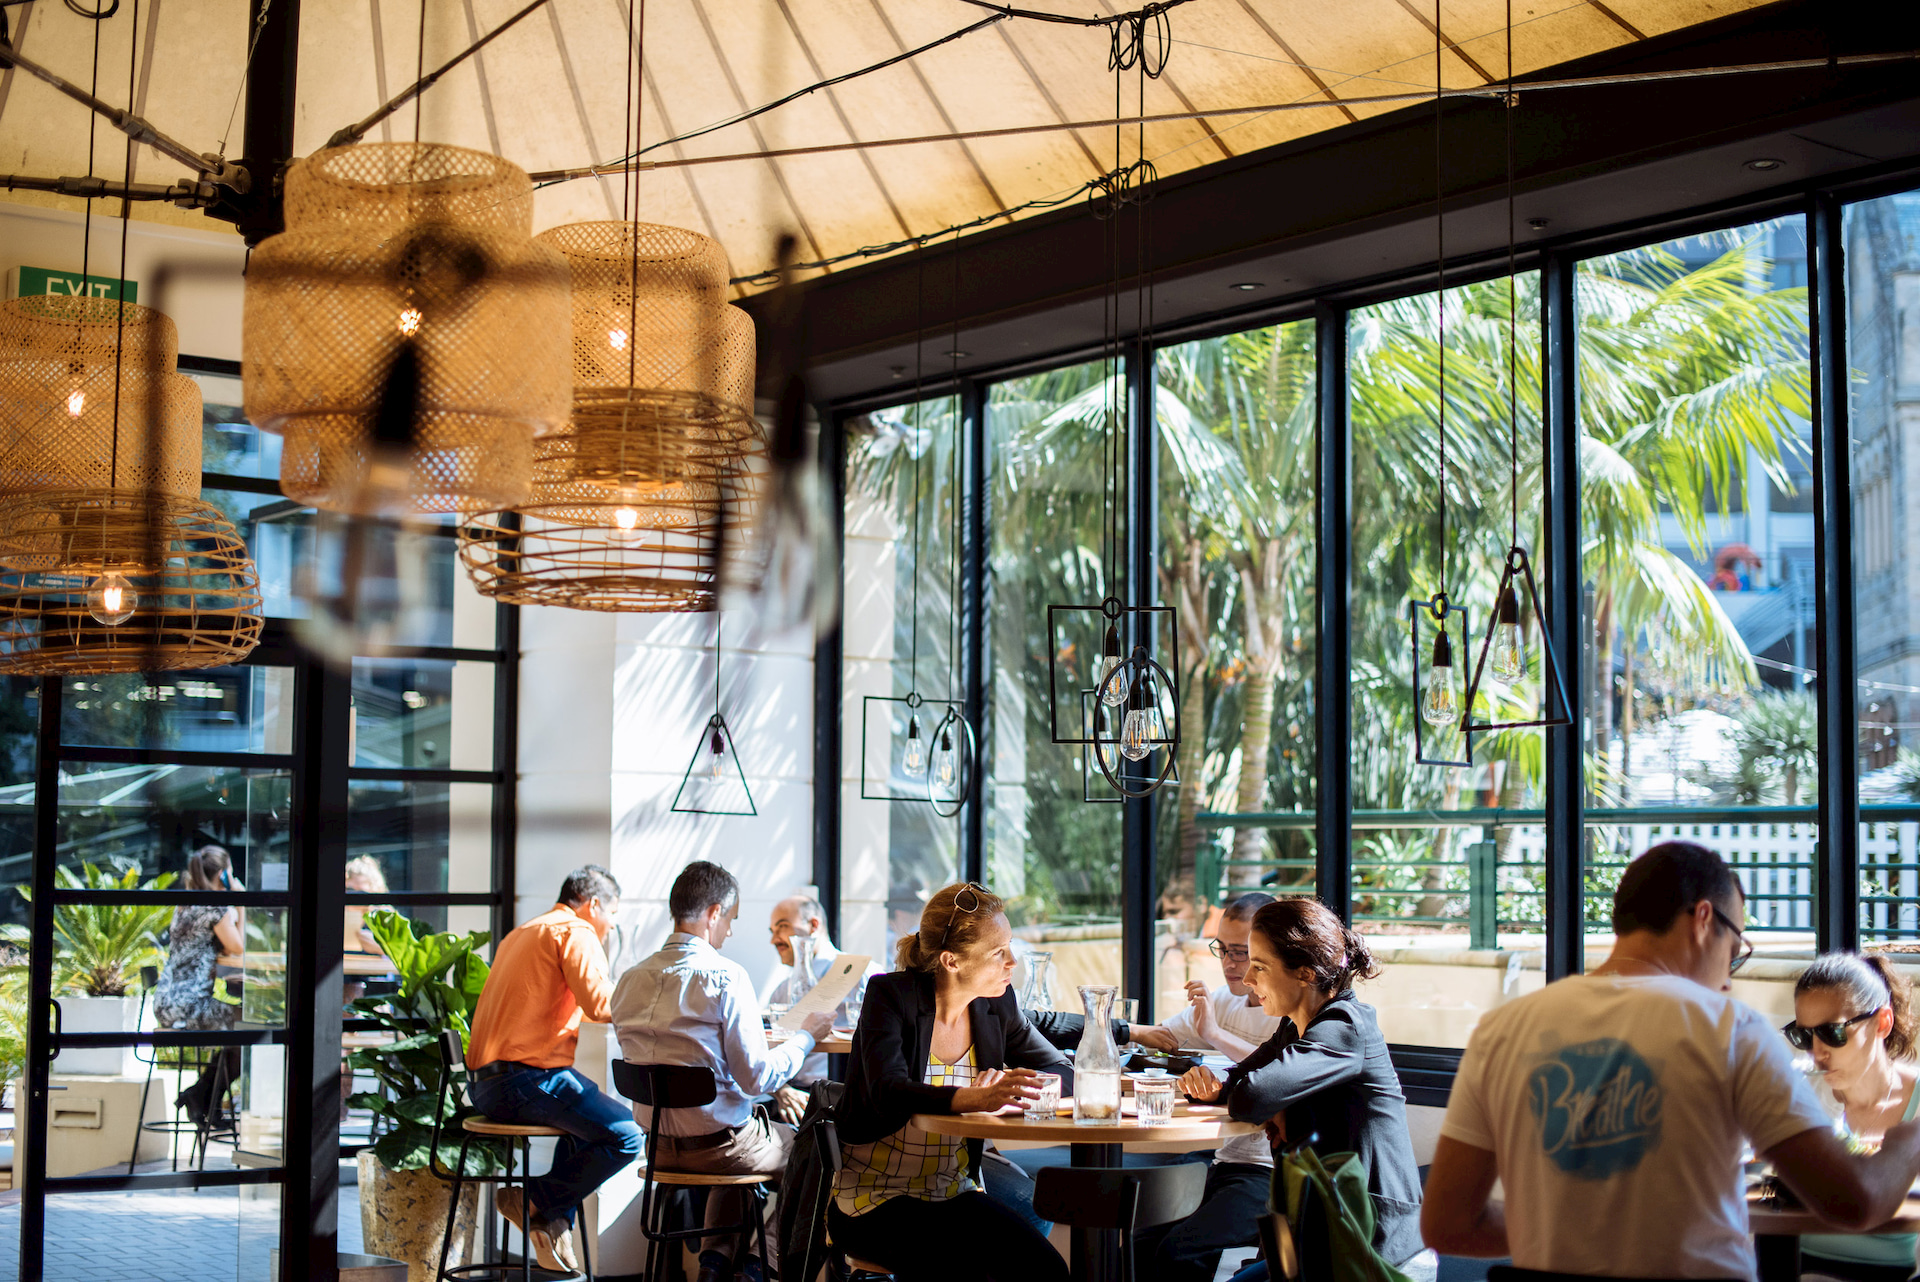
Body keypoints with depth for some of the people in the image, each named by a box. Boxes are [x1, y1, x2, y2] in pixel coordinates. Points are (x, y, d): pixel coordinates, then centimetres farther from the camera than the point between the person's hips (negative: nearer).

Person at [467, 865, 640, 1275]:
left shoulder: (520, 935, 25)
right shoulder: (576, 932, -5)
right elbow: (601, 1003, -20)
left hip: (484, 1083, 10)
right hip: (527, 1079, -10)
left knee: (588, 1116, 29)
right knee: (625, 1135, -13)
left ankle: (556, 1225, 20)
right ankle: (535, 1202, -4)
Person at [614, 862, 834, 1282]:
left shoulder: (631, 980, 1)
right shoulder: (725, 977, -19)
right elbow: (757, 1078, -18)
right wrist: (807, 1036, -1)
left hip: (659, 1145, 7)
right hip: (714, 1145, -7)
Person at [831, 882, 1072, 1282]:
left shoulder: (996, 1005, 4)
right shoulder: (891, 996, -12)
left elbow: (1065, 1075, 4)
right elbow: (890, 1095, -28)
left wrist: (1011, 1087, -20)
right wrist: (976, 1098, -47)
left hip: (954, 1192, 5)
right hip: (874, 1199, -5)